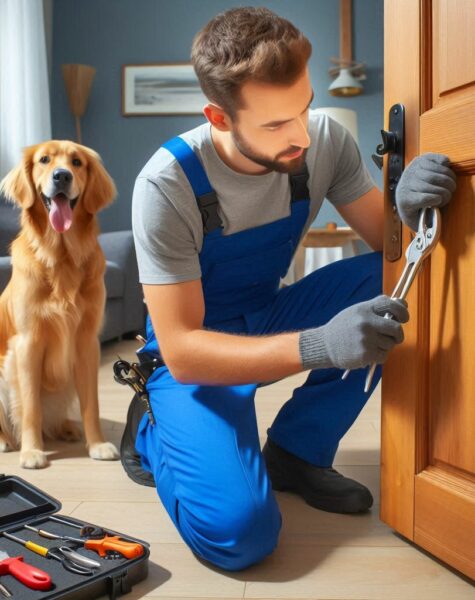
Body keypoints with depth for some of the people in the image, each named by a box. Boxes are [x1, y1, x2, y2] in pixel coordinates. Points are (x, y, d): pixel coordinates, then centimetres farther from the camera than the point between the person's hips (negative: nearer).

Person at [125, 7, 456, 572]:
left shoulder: (325, 140, -13)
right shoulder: (167, 184, -27)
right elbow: (182, 350, -28)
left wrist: (407, 208, -32)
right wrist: (316, 346, -42)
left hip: (269, 319, 5)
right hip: (196, 351, -5)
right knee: (238, 531, -26)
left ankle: (294, 450, -4)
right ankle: (151, 433, 8)